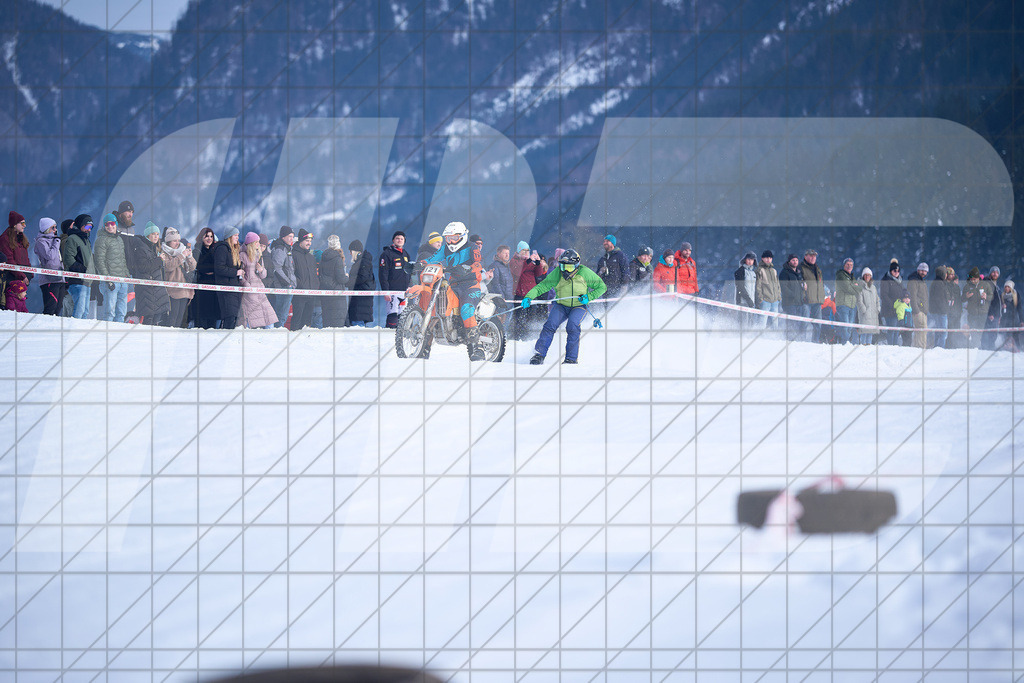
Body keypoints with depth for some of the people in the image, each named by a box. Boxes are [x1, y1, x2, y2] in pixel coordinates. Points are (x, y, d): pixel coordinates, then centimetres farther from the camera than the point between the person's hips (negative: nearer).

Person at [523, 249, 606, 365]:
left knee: (572, 326, -28)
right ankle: (539, 354, -14)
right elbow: (542, 286, -10)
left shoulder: (585, 273, -15)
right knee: (550, 325, -21)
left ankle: (572, 358, -18)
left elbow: (602, 286, -5)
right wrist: (529, 297, -26)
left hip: (579, 306, -2)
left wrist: (589, 297, -19)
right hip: (561, 305, 2)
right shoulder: (557, 274, -13)